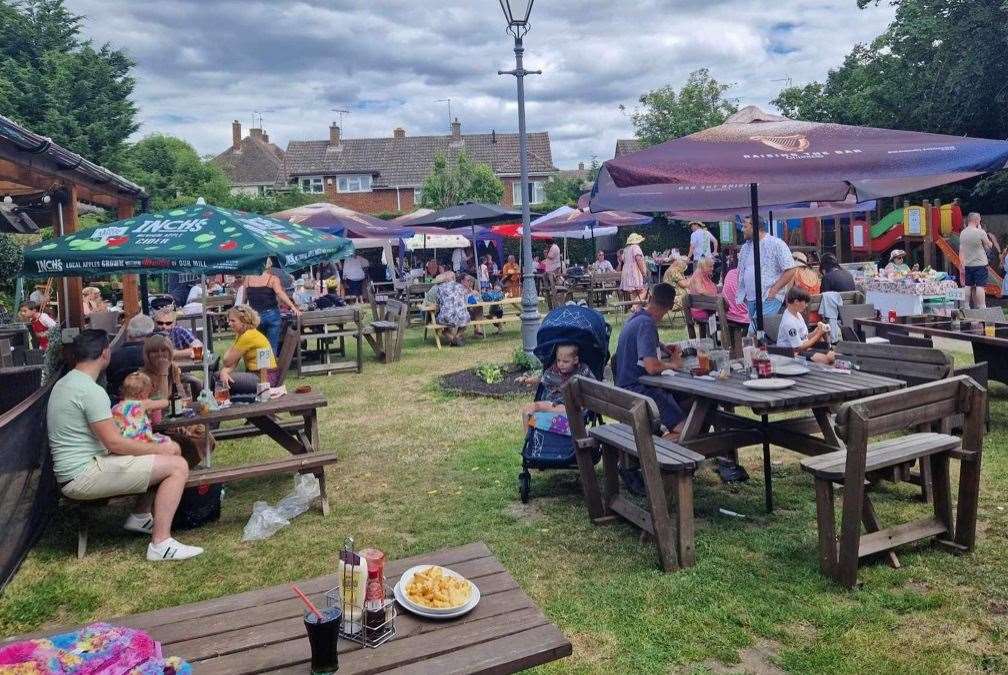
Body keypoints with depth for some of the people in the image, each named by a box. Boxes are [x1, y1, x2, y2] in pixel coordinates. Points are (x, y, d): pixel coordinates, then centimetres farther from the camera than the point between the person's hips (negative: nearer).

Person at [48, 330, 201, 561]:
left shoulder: (64, 383, 14)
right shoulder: (91, 390, -19)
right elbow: (114, 442, -21)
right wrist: (159, 448, -9)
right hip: (84, 476, -10)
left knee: (170, 447, 15)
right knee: (177, 466, -16)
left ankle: (140, 516, 22)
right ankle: (160, 544, -17)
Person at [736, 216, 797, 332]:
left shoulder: (776, 244, -5)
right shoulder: (745, 247, 16)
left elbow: (790, 270, -9)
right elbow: (740, 271, 25)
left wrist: (773, 290, -14)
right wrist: (742, 293, 12)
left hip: (770, 298, -7)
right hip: (750, 298, 7)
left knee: (755, 329, -23)